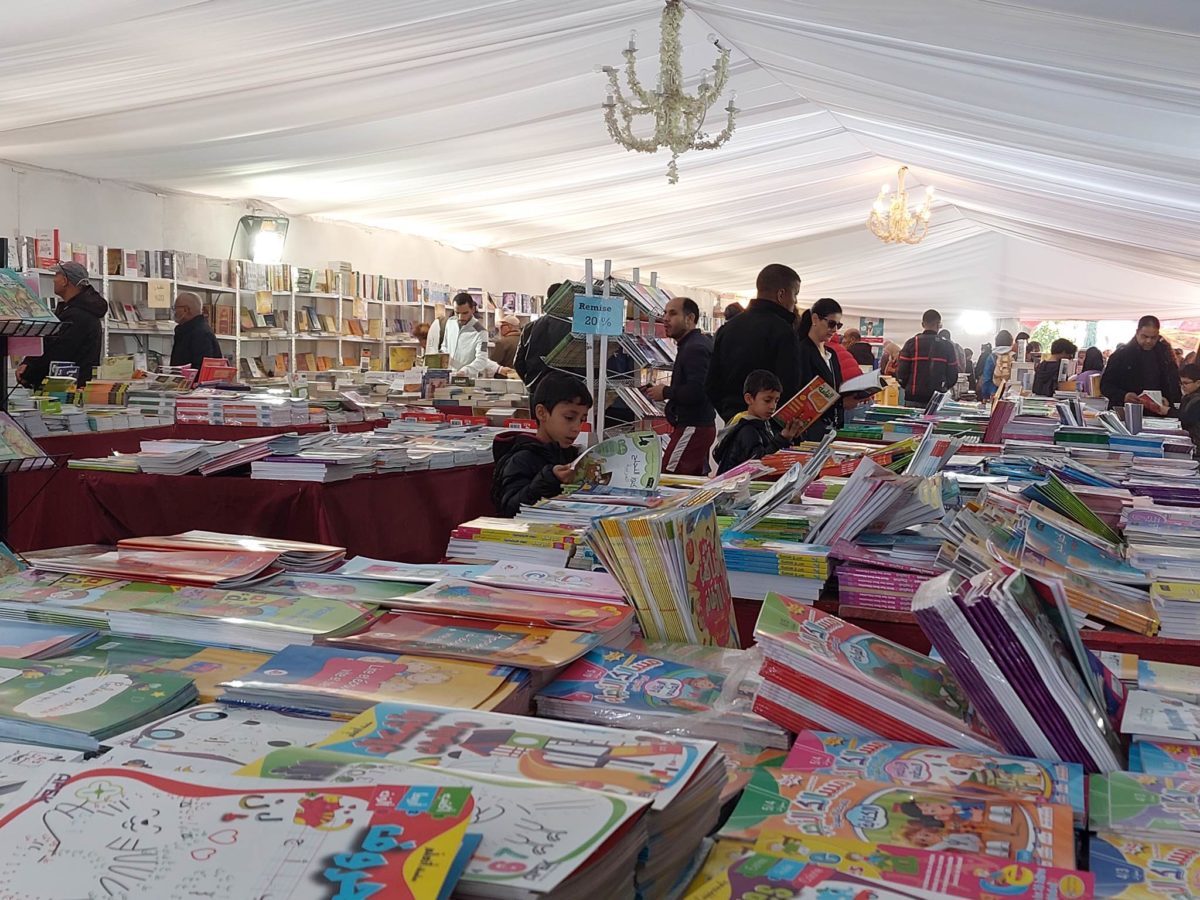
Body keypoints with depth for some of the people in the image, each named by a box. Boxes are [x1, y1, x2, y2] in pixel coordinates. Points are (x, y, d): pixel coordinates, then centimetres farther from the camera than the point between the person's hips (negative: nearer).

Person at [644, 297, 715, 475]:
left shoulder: (695, 348, -16)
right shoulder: (701, 342, 17)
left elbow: (697, 391, -27)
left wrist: (666, 392, -13)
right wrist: (669, 391, 11)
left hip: (692, 428, -11)